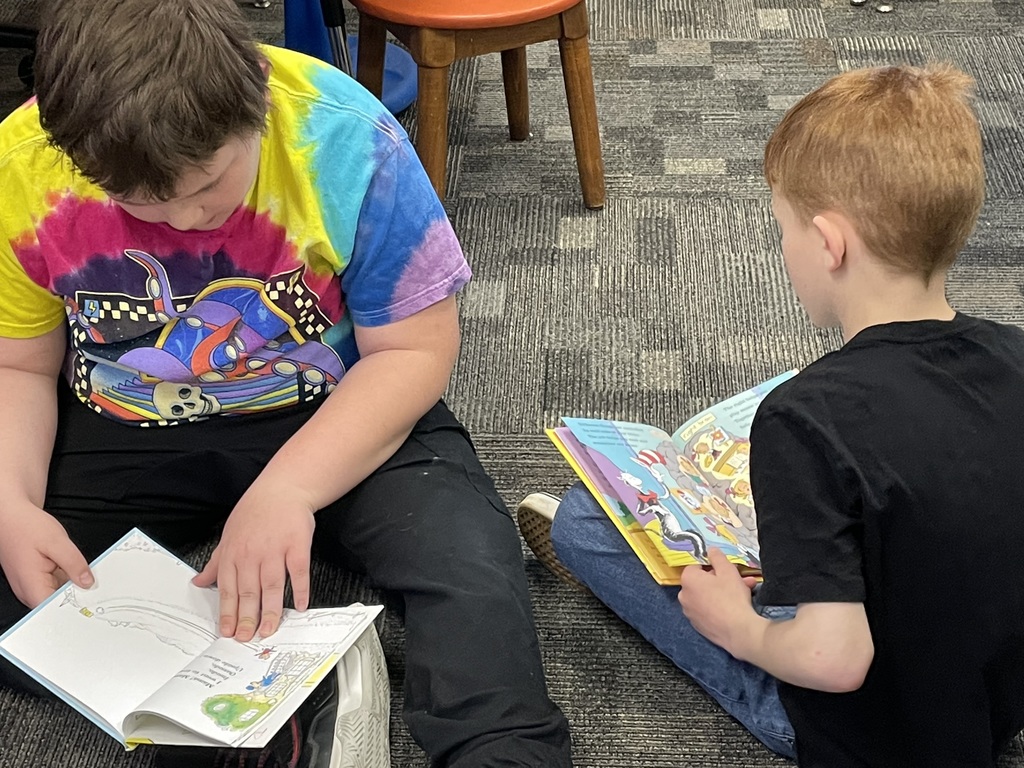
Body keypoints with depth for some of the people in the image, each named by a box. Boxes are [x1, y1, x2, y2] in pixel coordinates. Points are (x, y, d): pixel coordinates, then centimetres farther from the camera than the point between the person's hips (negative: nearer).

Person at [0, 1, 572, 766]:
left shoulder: (344, 136, -23)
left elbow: (414, 350, -15)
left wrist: (288, 489, -29)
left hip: (333, 418, -3)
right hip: (119, 435, 3)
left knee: (472, 571, -30)